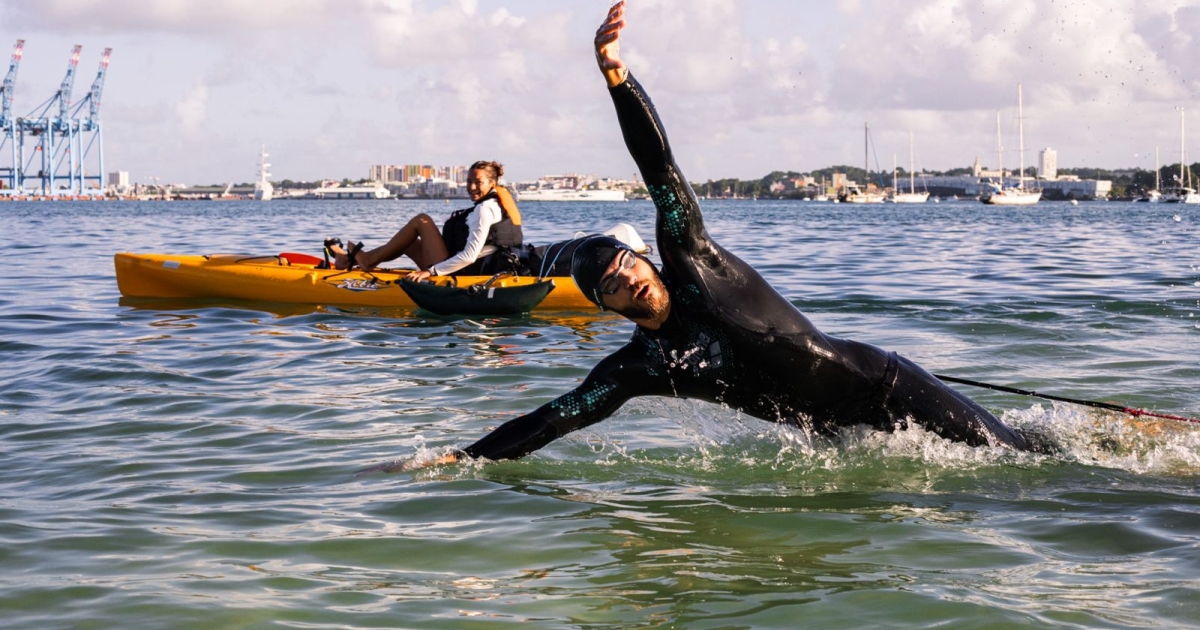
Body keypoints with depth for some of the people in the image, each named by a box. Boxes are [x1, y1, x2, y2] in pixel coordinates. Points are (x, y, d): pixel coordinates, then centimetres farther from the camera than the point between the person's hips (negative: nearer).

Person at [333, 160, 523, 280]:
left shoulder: (485, 209, -18)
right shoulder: (498, 203, 12)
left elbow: (469, 255, -26)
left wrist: (430, 271, -24)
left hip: (457, 272, -10)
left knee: (422, 220, 0)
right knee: (407, 241, 25)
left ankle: (369, 260, 10)